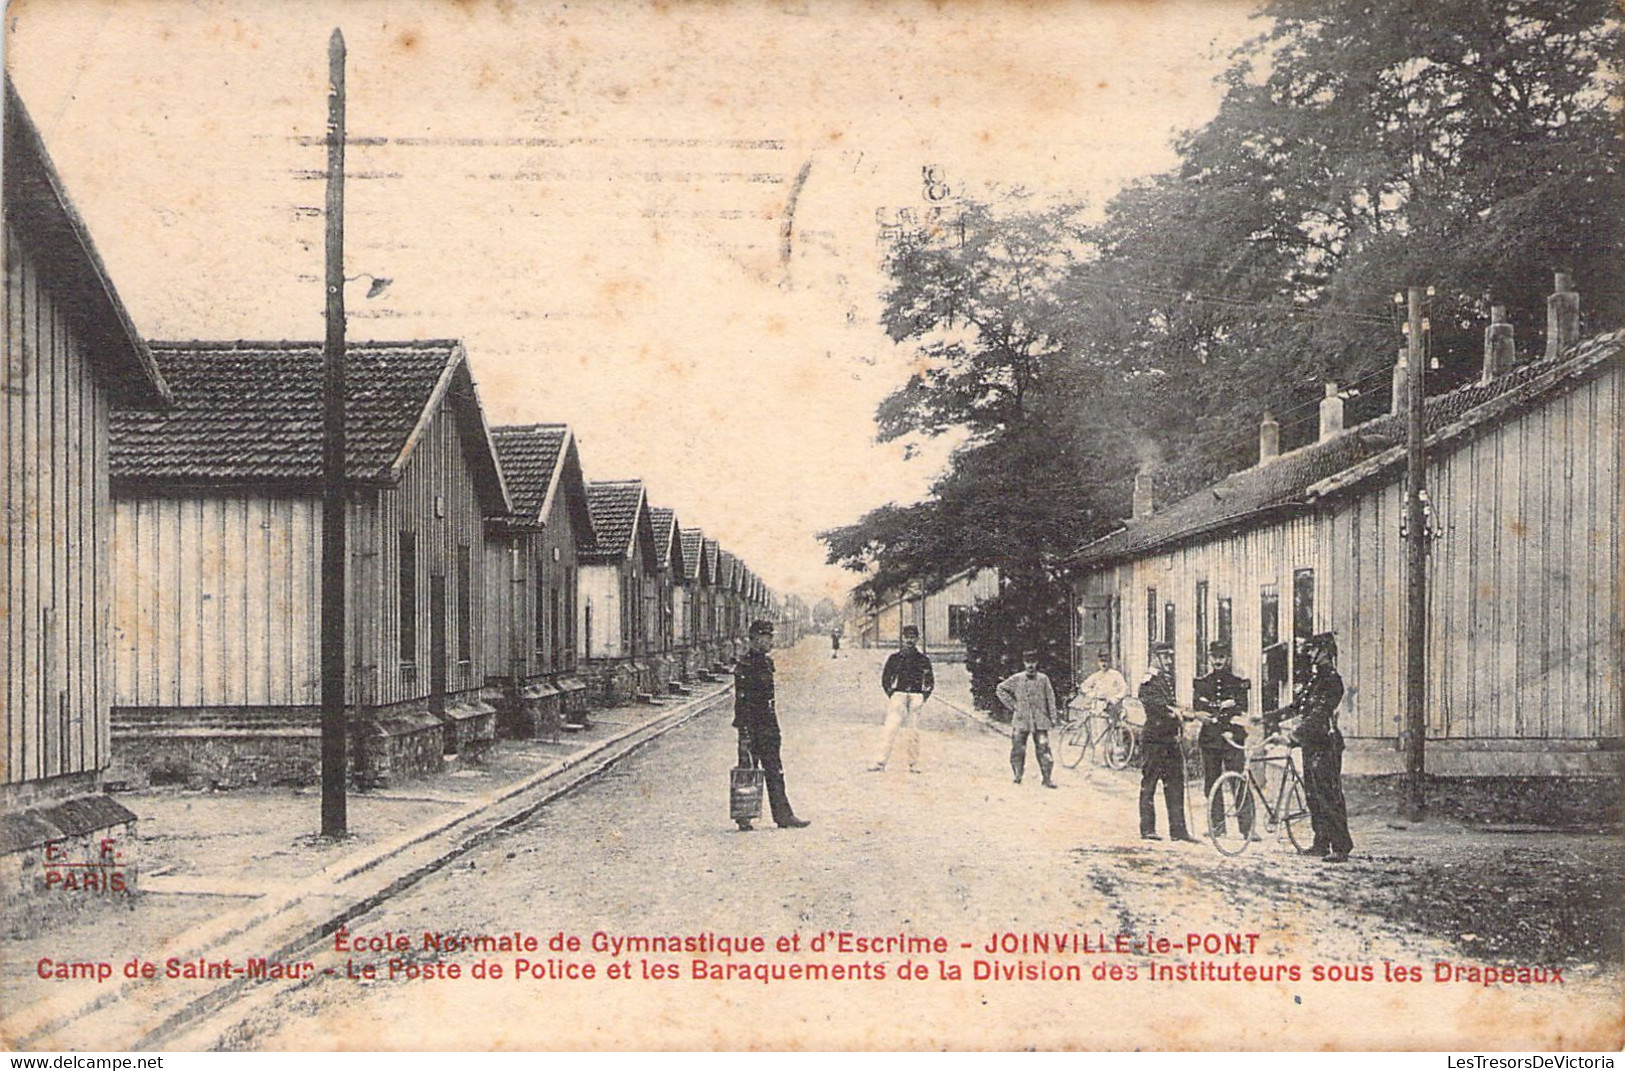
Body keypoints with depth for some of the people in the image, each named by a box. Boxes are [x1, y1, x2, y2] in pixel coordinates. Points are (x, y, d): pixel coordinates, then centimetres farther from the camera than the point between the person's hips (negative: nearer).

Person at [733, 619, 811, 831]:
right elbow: (741, 701, -17)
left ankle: (783, 816, 12)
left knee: (775, 772, 9)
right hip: (751, 727, -8)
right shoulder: (744, 665, -14)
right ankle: (743, 818, 10)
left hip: (768, 726, 8)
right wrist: (744, 734, -20)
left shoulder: (766, 662, 12)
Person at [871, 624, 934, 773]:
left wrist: (924, 697, 2)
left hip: (917, 696, 0)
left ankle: (914, 765, 4)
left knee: (914, 731, -1)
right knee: (890, 728, -11)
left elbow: (931, 682, 15)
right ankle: (881, 762, -16)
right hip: (898, 694, 0)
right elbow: (885, 679, 14)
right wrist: (890, 695, 2)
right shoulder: (895, 657, 11)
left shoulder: (923, 659, 11)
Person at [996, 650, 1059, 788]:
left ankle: (1047, 778, -1)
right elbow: (1000, 689, 12)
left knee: (1043, 749, -6)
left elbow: (1050, 699, 8)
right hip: (1021, 720, 0)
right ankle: (1018, 775, 21)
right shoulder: (1016, 679, 3)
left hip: (1040, 721, 0)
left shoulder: (1043, 679, 4)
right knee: (1018, 749, 5)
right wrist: (1012, 705, 5)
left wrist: (1052, 718, 4)